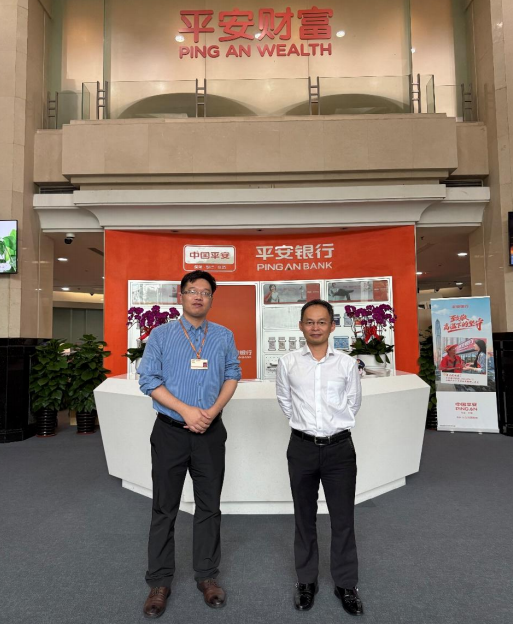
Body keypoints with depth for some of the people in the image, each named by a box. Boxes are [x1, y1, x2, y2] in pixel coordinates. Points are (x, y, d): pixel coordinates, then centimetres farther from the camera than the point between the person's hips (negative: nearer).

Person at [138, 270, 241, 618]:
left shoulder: (224, 336, 4)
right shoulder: (161, 335, -1)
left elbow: (232, 376, 4)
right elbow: (149, 379, -6)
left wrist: (212, 411, -11)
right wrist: (186, 410, -15)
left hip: (210, 432, 2)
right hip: (170, 431, -1)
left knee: (209, 506, 12)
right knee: (165, 508, 9)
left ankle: (207, 576, 30)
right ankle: (160, 582, 26)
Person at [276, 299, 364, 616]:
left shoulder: (348, 363, -4)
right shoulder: (288, 363, -3)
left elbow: (354, 402, 8)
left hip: (340, 447, 0)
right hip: (302, 447, 1)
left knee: (343, 519, 10)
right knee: (305, 518, 15)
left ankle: (347, 584, 30)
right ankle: (306, 580, 34)